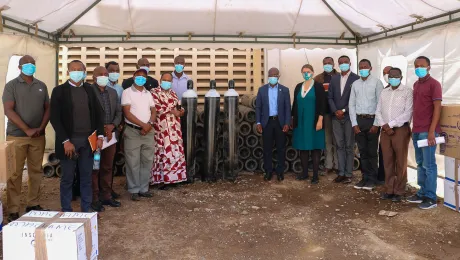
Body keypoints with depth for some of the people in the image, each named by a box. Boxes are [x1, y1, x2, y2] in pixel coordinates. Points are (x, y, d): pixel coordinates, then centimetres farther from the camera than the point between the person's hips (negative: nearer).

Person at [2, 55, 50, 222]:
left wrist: (41, 128, -5)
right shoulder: (12, 85, 0)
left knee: (36, 171, 8)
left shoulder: (41, 86, 11)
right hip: (17, 136, -3)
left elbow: (47, 109, 10)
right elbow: (8, 110, -8)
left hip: (38, 136, 4)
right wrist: (27, 129, -13)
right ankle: (13, 210, 5)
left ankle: (33, 205, 19)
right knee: (15, 174, -1)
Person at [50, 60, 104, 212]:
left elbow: (97, 113, 11)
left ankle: (87, 210, 20)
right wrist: (65, 141, -15)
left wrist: (100, 135, 0)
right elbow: (55, 118, -7)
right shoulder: (59, 90, -2)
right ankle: (66, 212, 17)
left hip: (88, 141, 3)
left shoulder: (89, 90, 10)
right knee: (67, 178, 5)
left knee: (86, 177, 10)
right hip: (69, 140, -3)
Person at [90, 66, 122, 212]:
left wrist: (112, 126, -6)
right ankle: (94, 199, 11)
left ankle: (106, 196, 23)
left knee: (107, 168, 13)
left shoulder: (113, 92, 13)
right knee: (94, 169, 3)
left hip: (110, 135, 6)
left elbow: (119, 112, 11)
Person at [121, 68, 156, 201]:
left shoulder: (148, 93, 14)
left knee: (147, 161, 8)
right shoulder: (127, 92, -2)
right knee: (133, 163, 0)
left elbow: (153, 111, 10)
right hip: (133, 131, -5)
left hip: (148, 131, 5)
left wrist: (149, 124, -9)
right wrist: (143, 125, -15)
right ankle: (134, 190, 10)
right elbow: (127, 113, -11)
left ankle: (144, 188, 17)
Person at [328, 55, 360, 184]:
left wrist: (344, 110, -13)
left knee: (349, 147, 2)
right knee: (339, 146, 7)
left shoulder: (356, 79, -3)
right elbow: (330, 97, 8)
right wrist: (335, 111, -6)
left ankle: (348, 174, 8)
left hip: (349, 116, -4)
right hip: (336, 117, 4)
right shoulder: (334, 79, 12)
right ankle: (341, 172, 12)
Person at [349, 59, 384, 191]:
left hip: (372, 119, -4)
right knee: (362, 151, 10)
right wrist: (354, 123, 0)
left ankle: (372, 179, 15)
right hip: (359, 120, 4)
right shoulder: (355, 84, 9)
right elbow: (352, 104, 8)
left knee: (372, 151, 4)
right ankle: (365, 177, 20)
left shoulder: (376, 82, -4)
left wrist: (376, 124, -11)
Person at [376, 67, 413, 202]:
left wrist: (390, 124, -12)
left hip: (401, 130, -5)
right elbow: (378, 111, 9)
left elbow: (408, 113, -12)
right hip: (385, 130, 5)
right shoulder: (384, 92, 13)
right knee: (388, 161, 9)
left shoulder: (408, 91, -3)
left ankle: (399, 191, 11)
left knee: (400, 162, 2)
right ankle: (389, 189, 17)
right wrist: (384, 126, -6)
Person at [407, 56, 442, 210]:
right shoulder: (416, 85, 16)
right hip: (416, 131, 7)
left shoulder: (434, 84, -7)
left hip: (427, 131, -7)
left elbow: (437, 108, -12)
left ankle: (431, 198, 5)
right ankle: (422, 193, 21)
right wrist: (413, 128, 16)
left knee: (429, 165, -3)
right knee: (420, 164, 12)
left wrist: (431, 131, -17)